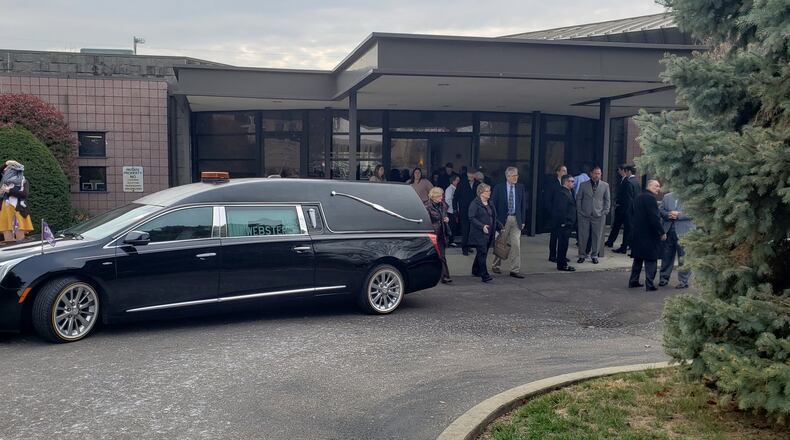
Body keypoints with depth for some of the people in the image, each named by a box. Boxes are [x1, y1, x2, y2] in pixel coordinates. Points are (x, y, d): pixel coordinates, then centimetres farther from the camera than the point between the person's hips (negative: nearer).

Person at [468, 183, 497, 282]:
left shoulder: (489, 204, 14)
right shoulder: (475, 204, -10)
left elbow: (493, 217, 21)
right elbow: (471, 218, -16)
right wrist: (482, 226, -24)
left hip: (488, 233, 8)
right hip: (479, 234, -8)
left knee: (481, 253, 15)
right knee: (482, 253, -11)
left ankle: (476, 270, 30)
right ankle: (485, 275, -13)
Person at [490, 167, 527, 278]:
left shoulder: (521, 188, 5)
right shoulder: (498, 188, -3)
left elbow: (523, 205, 8)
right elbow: (493, 204, -2)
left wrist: (523, 220, 4)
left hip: (516, 219, 2)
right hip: (503, 219, -2)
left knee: (516, 245, -4)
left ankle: (515, 270, 0)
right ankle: (496, 265, 28)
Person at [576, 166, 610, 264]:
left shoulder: (605, 185, 7)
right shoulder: (583, 185, 6)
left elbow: (607, 200, 10)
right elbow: (578, 198, 8)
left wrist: (605, 212, 1)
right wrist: (580, 211, 0)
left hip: (599, 215, 0)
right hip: (584, 215, 0)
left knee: (597, 236, 3)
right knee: (583, 236, 0)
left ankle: (594, 255, 15)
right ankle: (582, 255, 11)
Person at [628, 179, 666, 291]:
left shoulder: (638, 197, 12)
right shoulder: (650, 198, -15)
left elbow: (633, 215, 18)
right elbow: (654, 218, -20)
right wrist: (662, 232, -13)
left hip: (637, 234, 9)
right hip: (649, 235, -9)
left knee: (638, 259, 17)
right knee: (651, 260, -3)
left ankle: (633, 281, 21)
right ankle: (649, 285, -3)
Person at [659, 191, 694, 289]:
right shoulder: (667, 197, 12)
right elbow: (661, 211, 8)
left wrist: (678, 215, -17)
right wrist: (669, 215, -11)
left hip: (682, 232, -4)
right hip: (668, 230, 4)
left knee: (683, 257, -2)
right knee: (666, 256, 11)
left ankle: (683, 281, 4)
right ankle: (664, 278, 21)